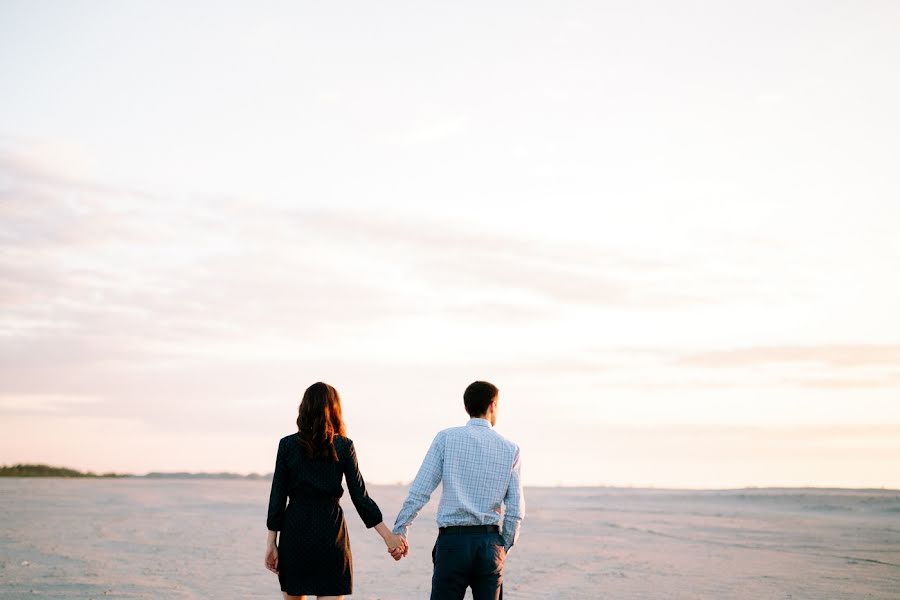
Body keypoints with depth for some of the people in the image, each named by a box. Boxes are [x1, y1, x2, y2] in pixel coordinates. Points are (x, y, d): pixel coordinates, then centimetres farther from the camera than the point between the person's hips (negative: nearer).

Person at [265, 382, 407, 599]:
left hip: (294, 533, 1)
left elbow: (277, 496, -1)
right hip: (330, 533, -1)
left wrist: (271, 542, 3)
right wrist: (389, 536, 2)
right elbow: (360, 497, -3)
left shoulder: (288, 444, 0)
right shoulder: (344, 446, -1)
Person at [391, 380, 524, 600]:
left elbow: (419, 491, -4)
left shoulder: (446, 438, 1)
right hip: (489, 541, 2)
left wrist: (399, 532, 2)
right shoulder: (510, 449, 5)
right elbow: (516, 510, 3)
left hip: (452, 540, -2)